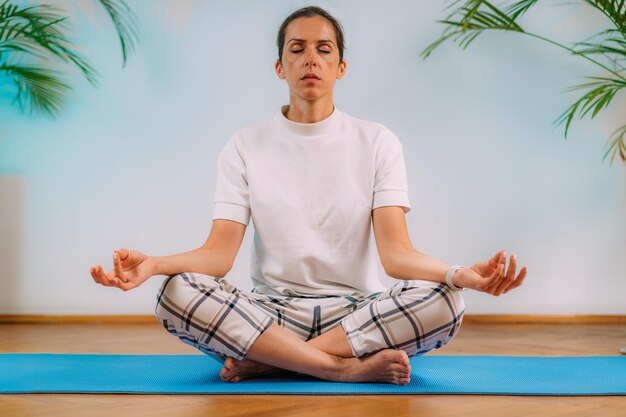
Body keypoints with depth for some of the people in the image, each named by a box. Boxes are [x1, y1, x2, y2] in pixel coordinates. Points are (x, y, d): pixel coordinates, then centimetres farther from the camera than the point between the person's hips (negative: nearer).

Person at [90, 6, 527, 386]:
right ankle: (350, 367, -25)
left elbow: (395, 250, -10)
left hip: (356, 310, 0)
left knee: (443, 303, -30)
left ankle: (267, 361, -22)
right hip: (270, 310, 0)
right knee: (176, 293, -28)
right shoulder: (246, 145, 3)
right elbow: (220, 252, -6)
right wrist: (152, 263, -27)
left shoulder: (377, 142, 1)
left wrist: (461, 274, -31)